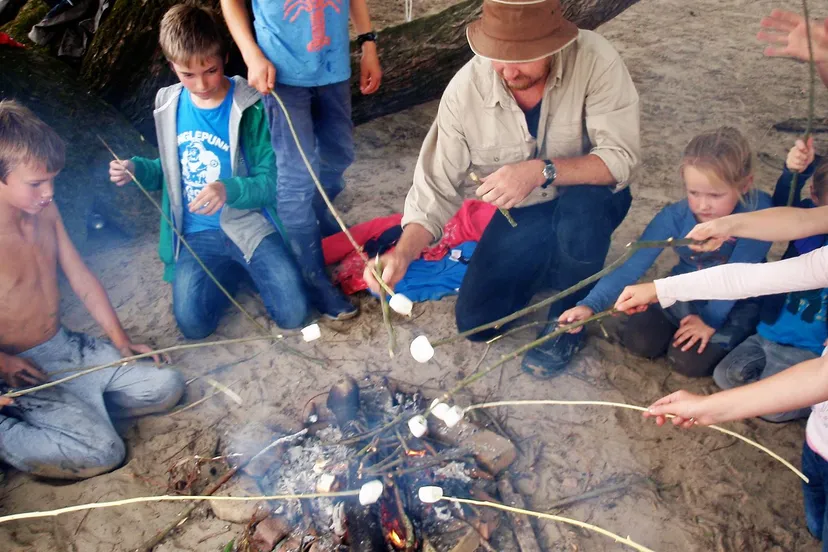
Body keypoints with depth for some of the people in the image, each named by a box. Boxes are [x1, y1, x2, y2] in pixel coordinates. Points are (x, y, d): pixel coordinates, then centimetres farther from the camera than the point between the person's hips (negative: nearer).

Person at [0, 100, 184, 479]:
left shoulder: (45, 211, -1)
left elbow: (81, 278, 7)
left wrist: (121, 341, 6)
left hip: (68, 348, 7)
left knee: (167, 387, 2)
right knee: (102, 451, -19)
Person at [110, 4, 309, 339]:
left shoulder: (250, 107, -11)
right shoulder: (169, 106, 4)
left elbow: (271, 180, -13)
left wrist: (230, 190, -32)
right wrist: (137, 169, -2)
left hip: (249, 224, -3)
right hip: (198, 234, 4)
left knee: (293, 313, -17)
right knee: (194, 325, -14)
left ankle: (248, 266, 14)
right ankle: (235, 269, 15)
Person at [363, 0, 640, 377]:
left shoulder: (594, 59, -27)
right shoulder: (464, 91, -22)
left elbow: (621, 158, -29)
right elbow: (437, 187, -19)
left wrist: (542, 171, -43)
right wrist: (403, 253, -34)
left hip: (589, 201, -2)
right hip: (520, 214, 2)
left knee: (580, 208, -38)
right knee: (476, 322, -5)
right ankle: (554, 264, 23)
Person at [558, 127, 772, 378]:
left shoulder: (758, 209, -27)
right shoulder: (674, 216, -20)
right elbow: (632, 266, -26)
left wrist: (710, 319, -23)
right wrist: (590, 305, -38)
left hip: (736, 303, -3)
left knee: (688, 360, -21)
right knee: (638, 341, -14)